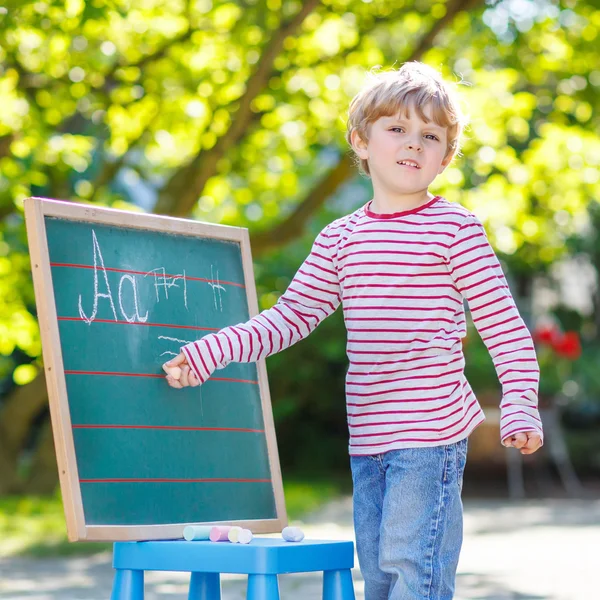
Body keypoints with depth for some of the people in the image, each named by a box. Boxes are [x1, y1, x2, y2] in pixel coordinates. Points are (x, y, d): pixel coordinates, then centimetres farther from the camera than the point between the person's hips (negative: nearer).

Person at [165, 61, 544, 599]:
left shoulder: (454, 228, -3)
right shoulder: (340, 239, 12)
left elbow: (504, 325, -3)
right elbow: (291, 317, 11)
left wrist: (520, 407, -13)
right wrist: (210, 352, 2)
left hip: (432, 432, -6)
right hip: (367, 436, 6)